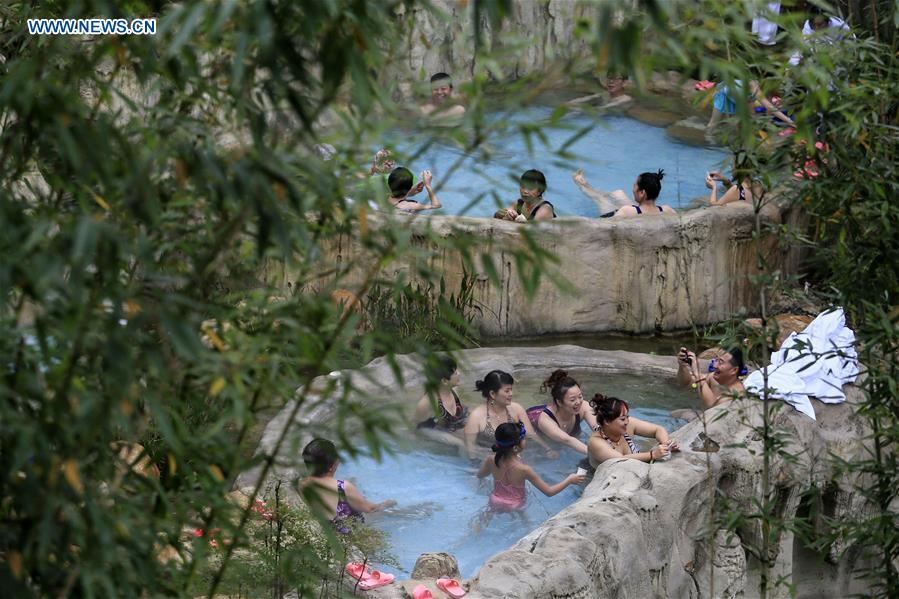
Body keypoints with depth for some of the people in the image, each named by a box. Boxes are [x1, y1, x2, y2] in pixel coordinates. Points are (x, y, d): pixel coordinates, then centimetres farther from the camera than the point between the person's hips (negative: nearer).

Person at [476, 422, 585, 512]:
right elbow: (549, 492, -24)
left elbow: (480, 475, 4)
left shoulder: (491, 461, -20)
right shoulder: (523, 470, -32)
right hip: (515, 507, -4)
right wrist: (569, 480, -13)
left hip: (495, 503, 4)